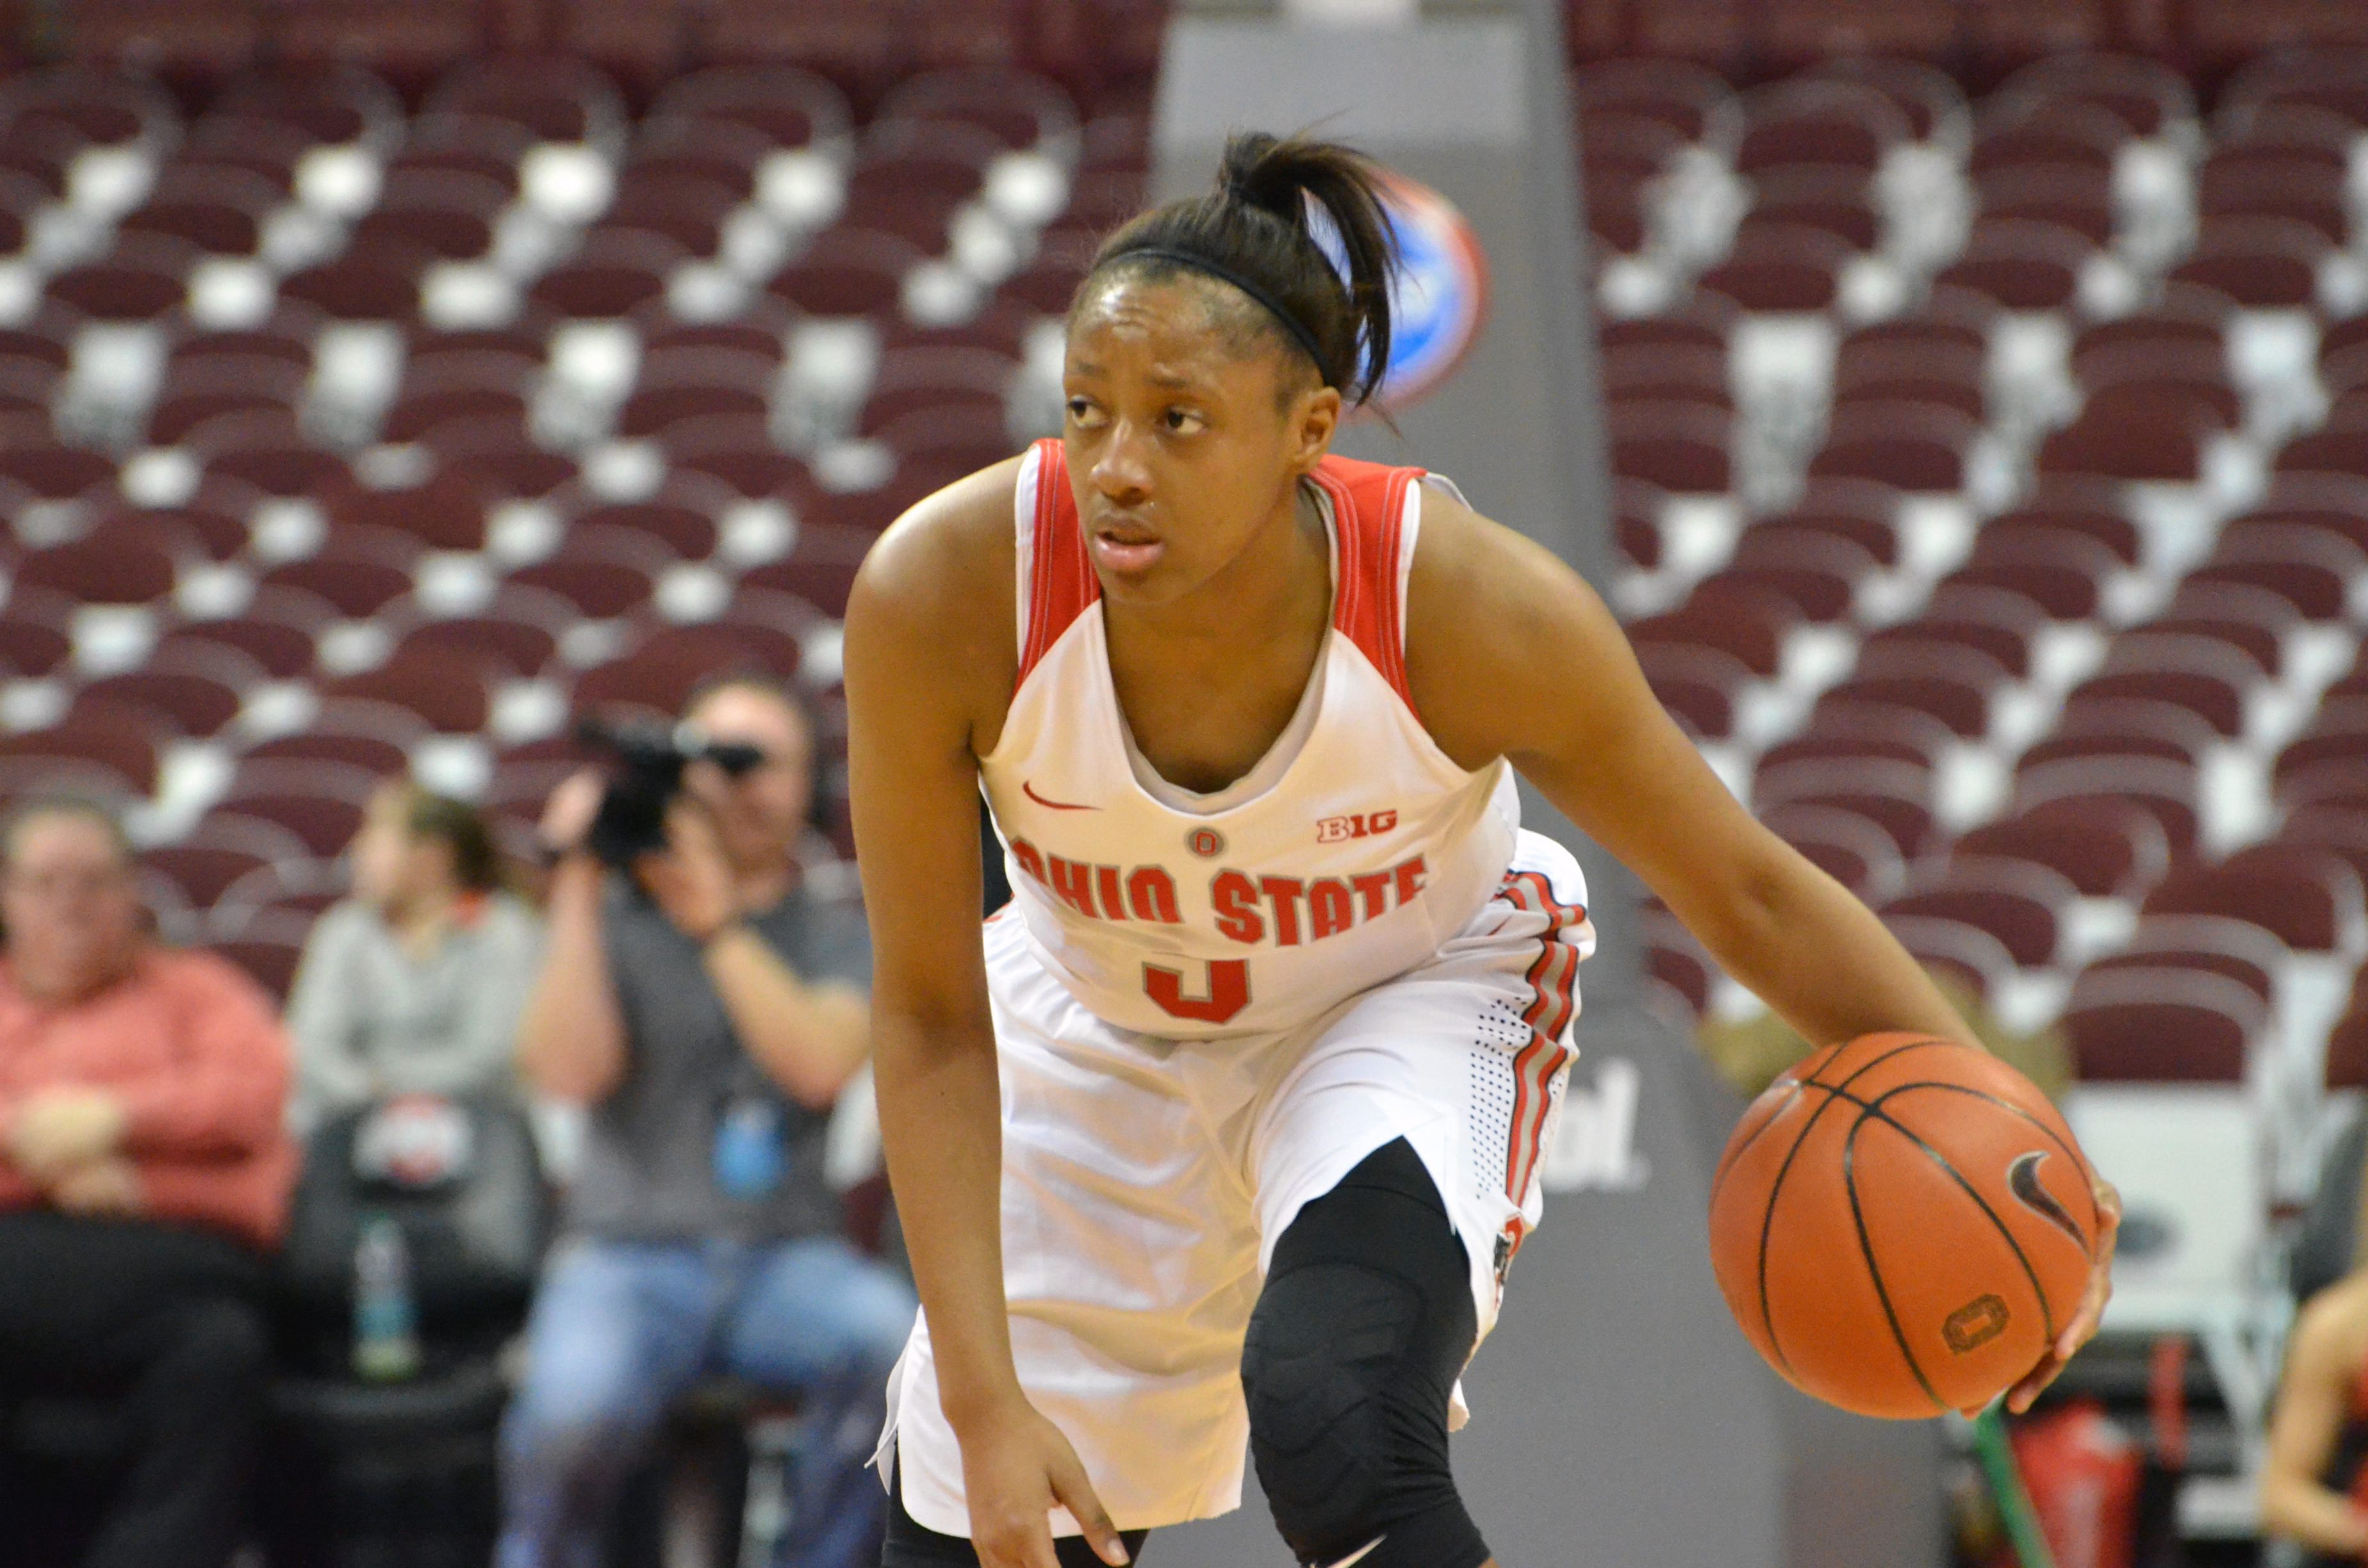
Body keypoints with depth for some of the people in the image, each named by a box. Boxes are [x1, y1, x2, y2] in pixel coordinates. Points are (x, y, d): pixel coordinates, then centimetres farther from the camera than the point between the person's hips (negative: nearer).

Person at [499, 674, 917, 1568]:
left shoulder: (838, 941, 13)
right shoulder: (615, 920, 10)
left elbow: (819, 1067, -9)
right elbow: (568, 1071, -7)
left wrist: (716, 921, -11)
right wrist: (577, 889, -8)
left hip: (787, 1255, 1)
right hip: (629, 1252, -1)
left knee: (898, 1346, -33)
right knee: (575, 1416, -34)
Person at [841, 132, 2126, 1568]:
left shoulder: (1469, 605, -33)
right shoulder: (942, 596, -32)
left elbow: (1748, 890, -17)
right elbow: (933, 1021, -20)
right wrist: (985, 1405, -24)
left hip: (1411, 1003, -2)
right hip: (1099, 1027, 2)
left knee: (1333, 1429, -31)